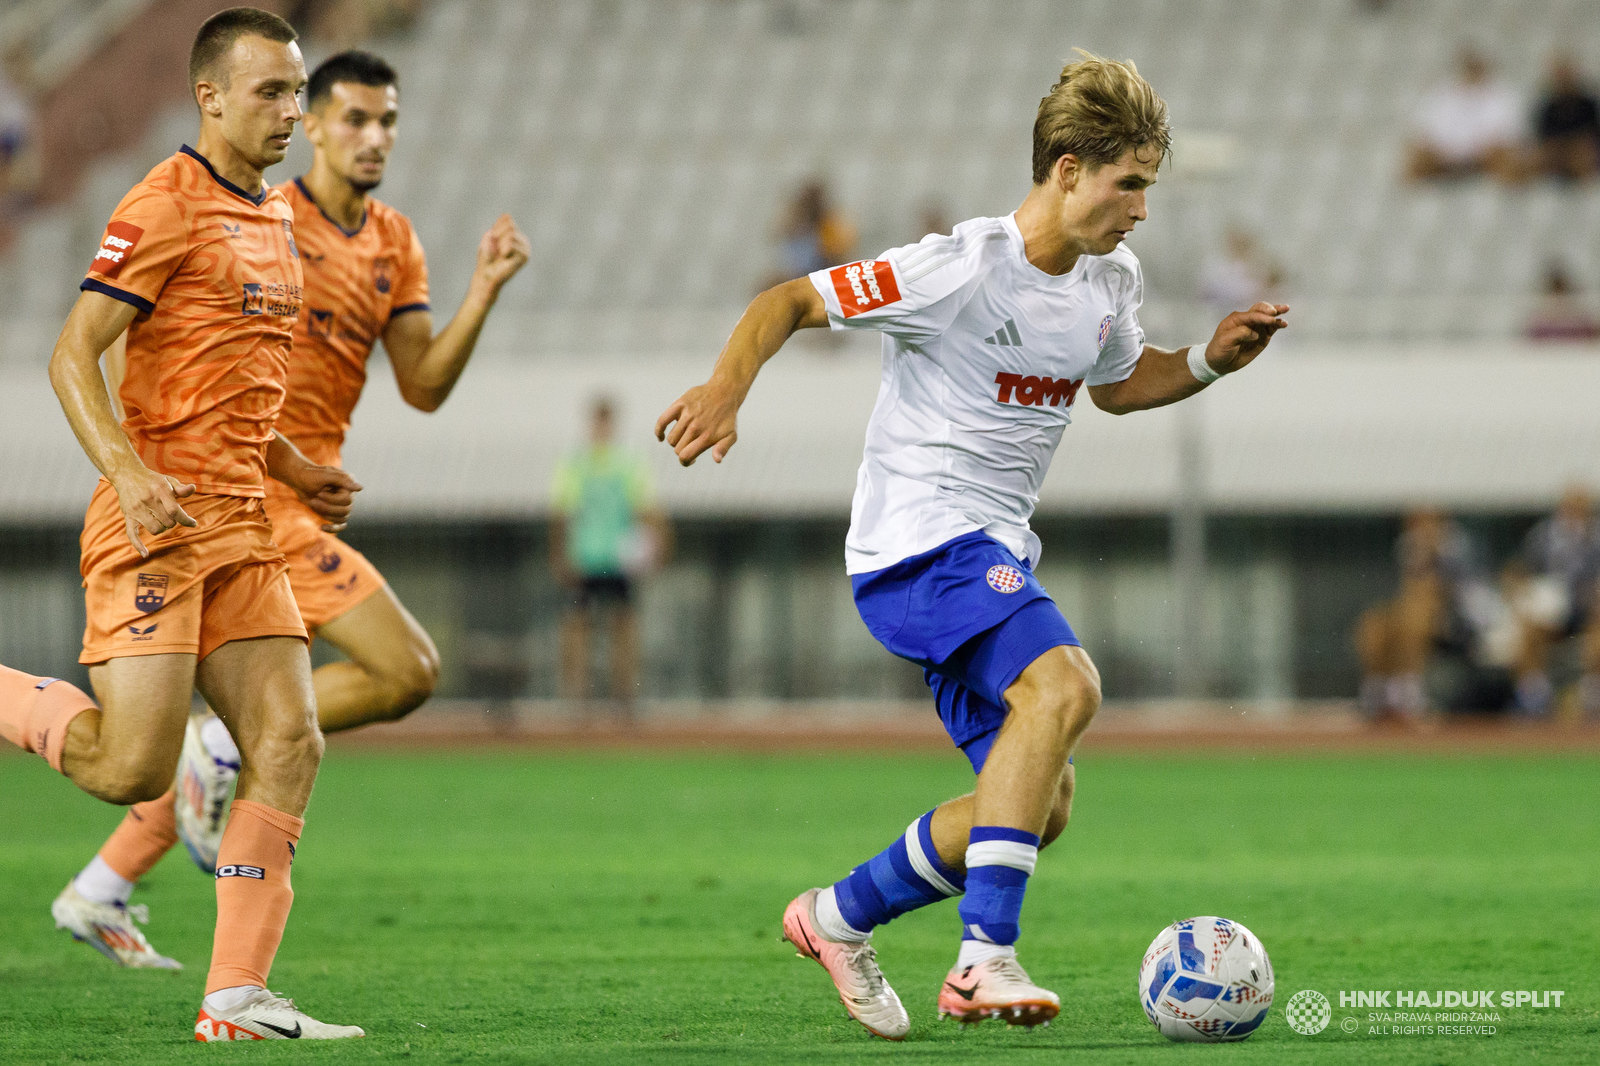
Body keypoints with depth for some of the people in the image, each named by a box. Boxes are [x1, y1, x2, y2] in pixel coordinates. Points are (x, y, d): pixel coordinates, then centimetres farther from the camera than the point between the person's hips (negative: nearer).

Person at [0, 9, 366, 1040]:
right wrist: (130, 474, -27)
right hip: (158, 524, -8)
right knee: (133, 768, -15)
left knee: (291, 744, -3)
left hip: (241, 528, 8)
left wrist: (294, 468, 18)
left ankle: (237, 997, -2)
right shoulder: (166, 208, -9)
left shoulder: (275, 219, 19)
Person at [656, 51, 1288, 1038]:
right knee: (1062, 684, -32)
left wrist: (1210, 361, 9)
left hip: (995, 556, 9)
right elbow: (791, 301, -13)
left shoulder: (1111, 280, 7)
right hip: (918, 539, -9)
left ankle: (840, 915, 25)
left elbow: (1117, 383, 27)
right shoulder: (961, 269, -17)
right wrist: (728, 387, -30)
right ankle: (986, 959, -34)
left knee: (1042, 803, 7)